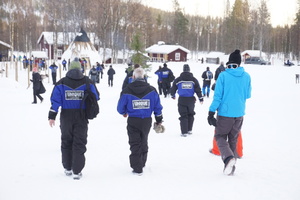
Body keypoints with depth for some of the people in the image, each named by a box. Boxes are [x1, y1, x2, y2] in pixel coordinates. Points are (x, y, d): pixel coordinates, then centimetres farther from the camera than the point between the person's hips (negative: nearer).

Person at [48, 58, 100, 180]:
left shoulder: (61, 83, -2)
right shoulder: (87, 82, -4)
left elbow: (55, 100, -7)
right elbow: (95, 97, 1)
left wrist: (52, 116, -5)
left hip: (66, 117, 1)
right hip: (81, 117, -1)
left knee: (66, 142, 16)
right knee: (79, 143, 4)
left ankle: (67, 168, 24)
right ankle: (77, 171, 2)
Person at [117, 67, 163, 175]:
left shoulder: (127, 91, -10)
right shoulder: (152, 90, -4)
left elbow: (120, 107, -2)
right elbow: (157, 107, 0)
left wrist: (124, 113, 21)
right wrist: (159, 120, 13)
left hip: (133, 121, -2)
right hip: (147, 121, 2)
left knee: (135, 143, 6)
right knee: (144, 142, 22)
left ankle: (137, 168, 3)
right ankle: (142, 162, 37)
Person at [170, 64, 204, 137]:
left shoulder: (178, 80, -3)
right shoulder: (193, 79, -1)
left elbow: (173, 88, 7)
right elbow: (198, 90, 2)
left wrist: (173, 95, 26)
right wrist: (201, 98, 11)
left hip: (182, 100, -1)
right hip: (191, 99, 2)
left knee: (183, 116, 1)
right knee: (190, 114, 19)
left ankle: (184, 132, -4)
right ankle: (189, 130, 23)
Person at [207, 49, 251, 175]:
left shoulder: (223, 75, -11)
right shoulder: (246, 76, -1)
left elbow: (217, 96, -12)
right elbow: (248, 95, 11)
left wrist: (211, 112, -7)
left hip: (225, 113, -3)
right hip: (239, 114, 4)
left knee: (220, 136, 10)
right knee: (233, 139, 16)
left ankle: (228, 157, -17)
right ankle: (231, 166, 18)